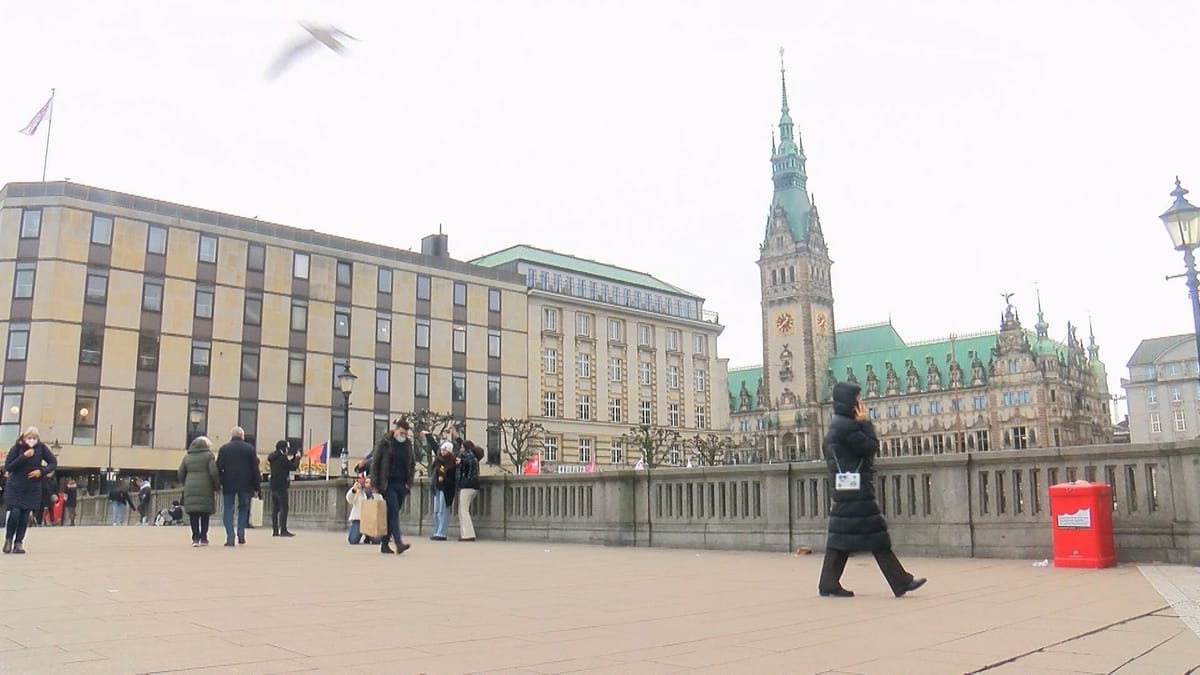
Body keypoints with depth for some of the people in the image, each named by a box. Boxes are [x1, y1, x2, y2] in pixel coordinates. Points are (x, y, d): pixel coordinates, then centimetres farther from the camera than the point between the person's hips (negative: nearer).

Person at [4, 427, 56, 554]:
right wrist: (23, 457, -25)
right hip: (15, 487, -2)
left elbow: (53, 463, 0)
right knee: (14, 513, -12)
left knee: (25, 516, 1)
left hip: (33, 489, 2)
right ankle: (8, 539, 10)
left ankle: (18, 542, 12)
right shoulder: (17, 447, -10)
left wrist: (42, 471, -17)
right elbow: (8, 467, -15)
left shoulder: (41, 448, -6)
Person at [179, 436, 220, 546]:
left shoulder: (187, 457, 14)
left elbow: (181, 474, 14)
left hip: (190, 489, 3)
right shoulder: (208, 455, 1)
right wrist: (217, 487, 3)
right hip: (205, 489, -3)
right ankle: (203, 538, 9)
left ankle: (195, 538, -2)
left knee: (193, 515, 4)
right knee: (205, 514, 7)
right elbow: (214, 472, -8)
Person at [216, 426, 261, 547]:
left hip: (228, 484, 0)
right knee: (243, 508, 17)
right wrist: (256, 487, 6)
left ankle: (230, 538, -2)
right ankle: (241, 534, 5)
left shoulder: (224, 448, 3)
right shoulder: (250, 448, 2)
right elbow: (255, 469, 1)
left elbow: (218, 468, 0)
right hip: (245, 485, 1)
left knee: (228, 510, 5)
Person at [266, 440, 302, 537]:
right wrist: (297, 457, 3)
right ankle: (283, 530, -8)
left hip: (273, 486, 9)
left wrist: (292, 458, 18)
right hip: (281, 486, -9)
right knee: (283, 508, -6)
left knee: (275, 508, 9)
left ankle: (275, 530, 10)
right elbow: (293, 467, -10)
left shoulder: (273, 457, 12)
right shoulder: (282, 458, -15)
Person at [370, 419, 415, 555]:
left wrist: (409, 482, 6)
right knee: (393, 512, -14)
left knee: (392, 513, 8)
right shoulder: (384, 443, -2)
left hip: (401, 485, 4)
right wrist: (376, 484, -7)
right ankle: (399, 543, -21)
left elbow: (412, 464, 17)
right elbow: (375, 463, -1)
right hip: (388, 484, -4)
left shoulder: (408, 444, 10)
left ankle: (385, 544, 15)